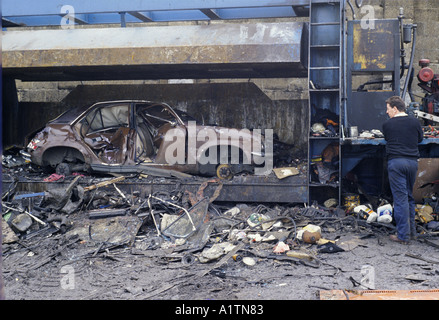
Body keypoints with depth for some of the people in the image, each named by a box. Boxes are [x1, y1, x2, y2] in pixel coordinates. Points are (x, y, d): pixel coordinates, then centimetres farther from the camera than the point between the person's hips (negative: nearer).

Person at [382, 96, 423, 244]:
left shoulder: (387, 124, -1)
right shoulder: (415, 122, 7)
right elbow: (420, 138, 20)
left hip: (395, 162, -4)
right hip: (412, 161, 4)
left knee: (400, 198, -3)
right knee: (409, 196, 17)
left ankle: (403, 235, -1)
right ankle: (412, 230, 24)